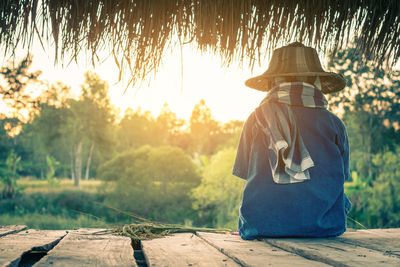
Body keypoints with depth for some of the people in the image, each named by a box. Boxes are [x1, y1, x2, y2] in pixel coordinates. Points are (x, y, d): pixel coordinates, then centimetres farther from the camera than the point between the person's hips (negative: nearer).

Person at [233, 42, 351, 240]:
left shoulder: (257, 119, 2)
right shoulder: (333, 123, 1)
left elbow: (244, 171, 10)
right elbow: (342, 175, 12)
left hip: (260, 225, 1)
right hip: (324, 225, -1)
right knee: (342, 199, 30)